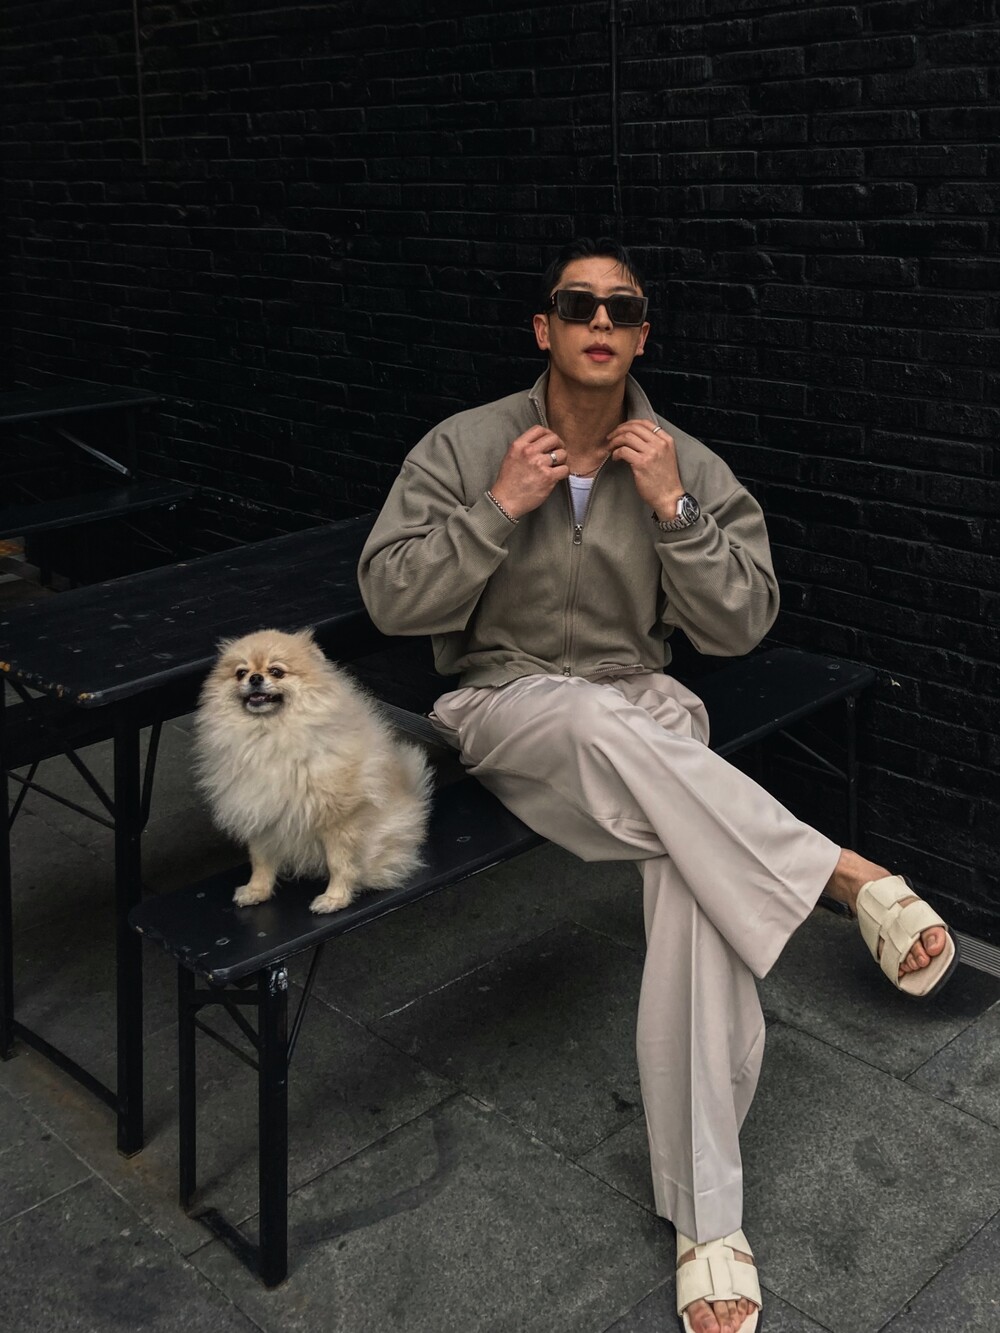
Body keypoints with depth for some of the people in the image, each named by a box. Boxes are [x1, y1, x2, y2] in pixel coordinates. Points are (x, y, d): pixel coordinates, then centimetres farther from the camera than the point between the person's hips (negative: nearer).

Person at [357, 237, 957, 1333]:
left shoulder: (687, 464, 5)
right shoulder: (466, 447, 0)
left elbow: (739, 626, 1)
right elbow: (390, 598, -5)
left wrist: (672, 508, -12)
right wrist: (501, 509, -15)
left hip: (644, 710, 1)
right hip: (507, 705, -1)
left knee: (697, 891, -27)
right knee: (604, 722, -40)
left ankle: (706, 1221, -13)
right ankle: (849, 876, -27)